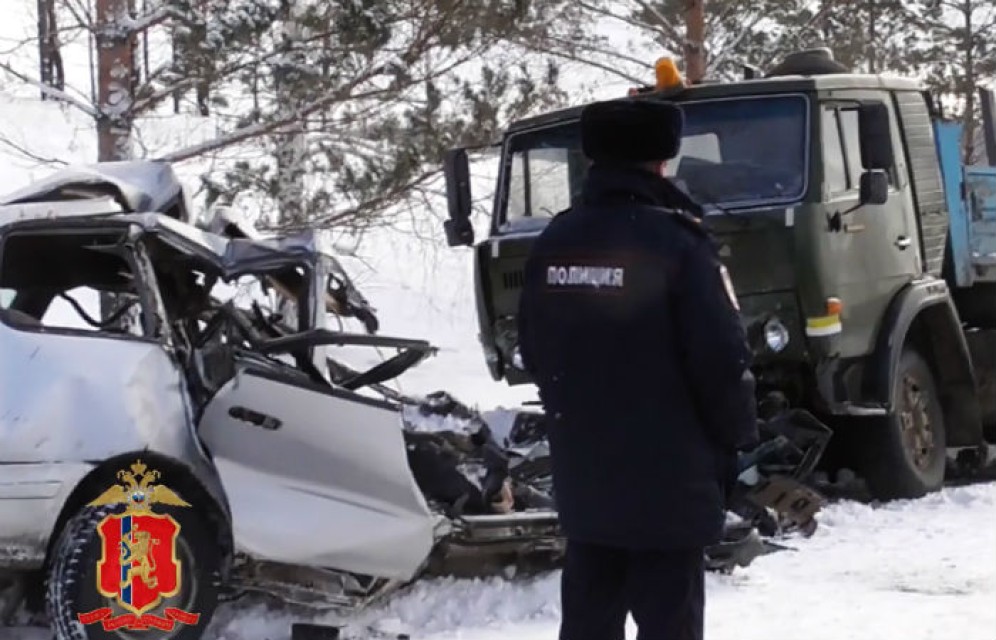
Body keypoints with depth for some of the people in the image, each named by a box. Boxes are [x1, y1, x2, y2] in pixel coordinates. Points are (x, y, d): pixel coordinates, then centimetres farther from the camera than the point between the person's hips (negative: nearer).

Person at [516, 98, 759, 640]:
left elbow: (533, 352, 12)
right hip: (668, 477, -6)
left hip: (581, 472, 6)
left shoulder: (551, 244, 4)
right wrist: (738, 438, 1)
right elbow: (722, 359, -15)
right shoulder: (675, 243, -16)